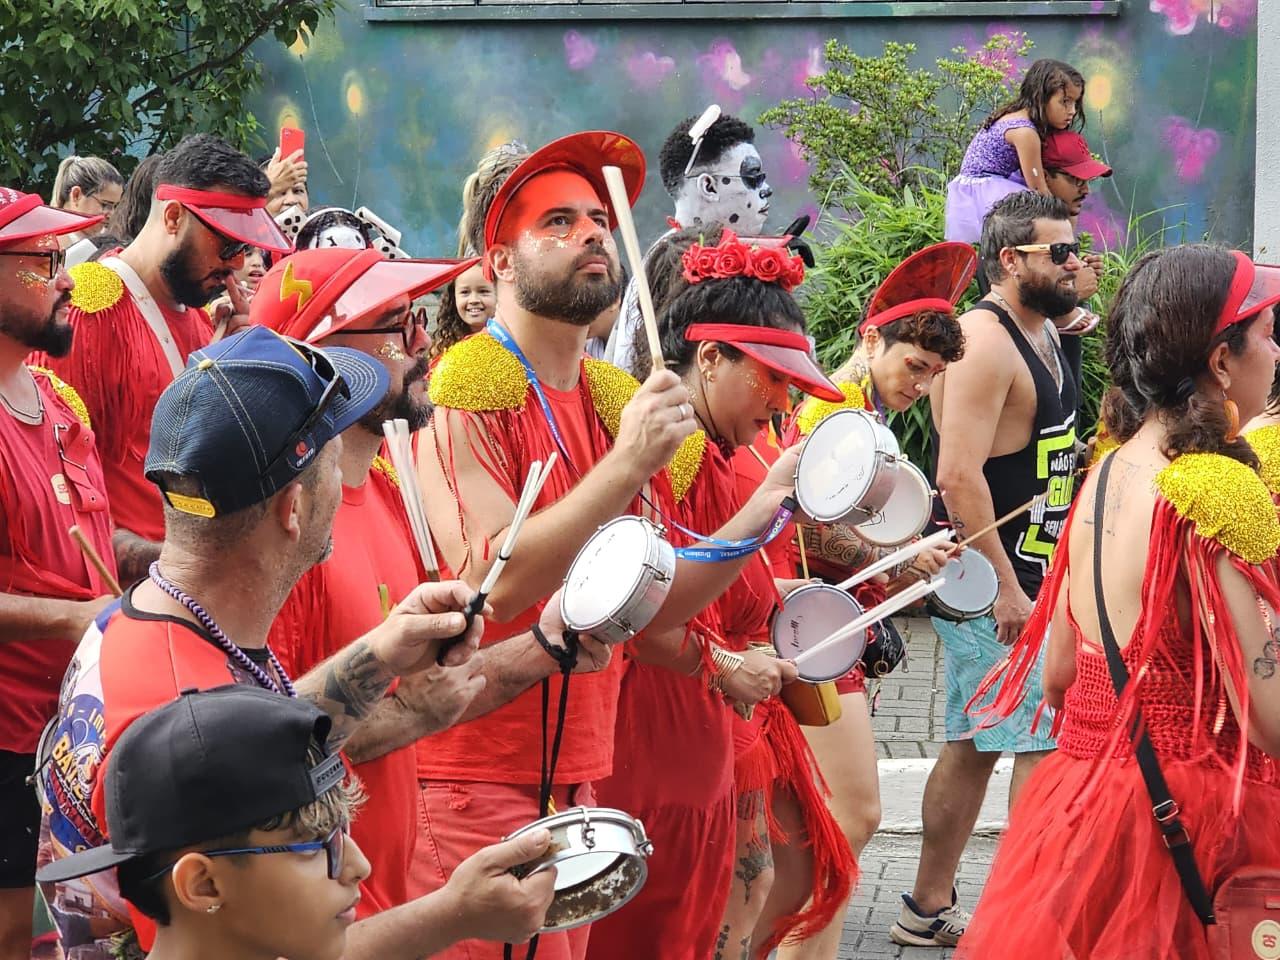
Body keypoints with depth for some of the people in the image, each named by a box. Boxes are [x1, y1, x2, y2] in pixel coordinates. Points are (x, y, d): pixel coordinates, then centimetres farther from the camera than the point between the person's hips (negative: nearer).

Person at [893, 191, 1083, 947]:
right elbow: (960, 475, -25)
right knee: (1046, 746, -7)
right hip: (991, 587, -9)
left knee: (974, 745, 13)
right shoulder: (985, 343, -17)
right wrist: (1007, 589, -26)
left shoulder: (1043, 333, 13)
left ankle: (930, 910, 20)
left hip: (1025, 580, 9)